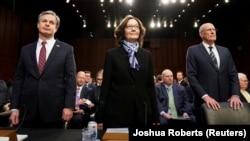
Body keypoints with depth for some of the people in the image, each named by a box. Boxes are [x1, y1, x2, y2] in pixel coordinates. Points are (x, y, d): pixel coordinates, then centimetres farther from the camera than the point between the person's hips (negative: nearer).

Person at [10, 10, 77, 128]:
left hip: (54, 110, -2)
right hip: (28, 110, 3)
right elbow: (18, 79, 9)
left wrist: (69, 106, -10)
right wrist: (14, 107, 4)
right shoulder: (26, 49, 10)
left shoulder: (66, 49, 1)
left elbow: (71, 79, -3)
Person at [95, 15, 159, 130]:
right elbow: (105, 85, -2)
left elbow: (150, 85, 8)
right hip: (117, 114, -2)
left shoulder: (147, 55, 9)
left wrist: (155, 116, 6)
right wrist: (100, 116, -4)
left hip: (142, 114, 3)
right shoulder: (112, 54, 1)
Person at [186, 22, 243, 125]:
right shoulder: (193, 50, -1)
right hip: (205, 102, -4)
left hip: (226, 101, 4)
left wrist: (235, 95, -6)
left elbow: (233, 74, 9)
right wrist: (205, 96, -18)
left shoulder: (225, 51, 14)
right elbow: (191, 76, -10)